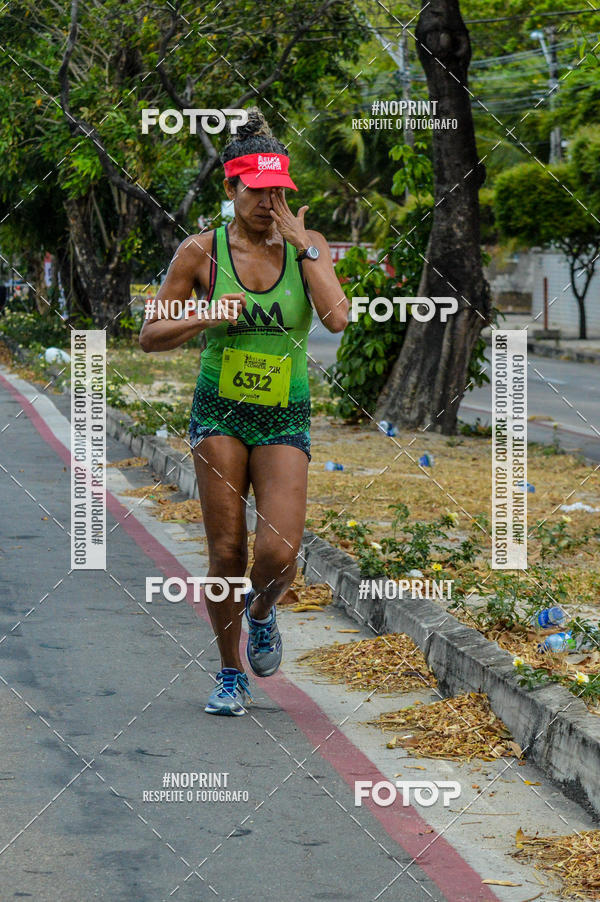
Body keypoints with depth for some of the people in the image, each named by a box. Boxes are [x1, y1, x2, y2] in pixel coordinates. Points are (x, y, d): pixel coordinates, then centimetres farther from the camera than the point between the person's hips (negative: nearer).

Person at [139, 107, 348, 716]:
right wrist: (205, 316, -16)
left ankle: (261, 613, 21)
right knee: (226, 551, -4)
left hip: (285, 419, 1)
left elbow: (337, 319, -16)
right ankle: (230, 673, 16)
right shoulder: (201, 252, -3)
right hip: (219, 412, 0)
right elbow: (150, 336, 1)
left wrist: (301, 243, -14)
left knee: (278, 553, -15)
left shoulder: (307, 246, 1)